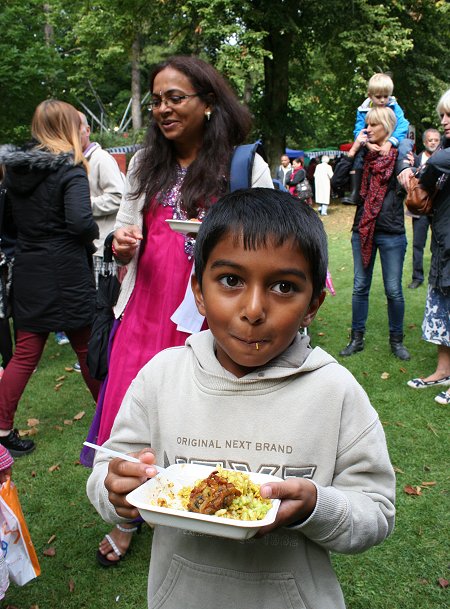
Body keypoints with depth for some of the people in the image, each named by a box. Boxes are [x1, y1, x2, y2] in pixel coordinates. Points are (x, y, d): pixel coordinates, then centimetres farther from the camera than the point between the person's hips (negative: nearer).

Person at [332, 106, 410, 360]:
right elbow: (337, 181, -4)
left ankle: (397, 340, 20)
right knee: (360, 286, 9)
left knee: (393, 290, 3)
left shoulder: (400, 154, -2)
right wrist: (352, 151, -7)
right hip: (363, 229, 3)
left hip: (392, 233, -3)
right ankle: (357, 338, 21)